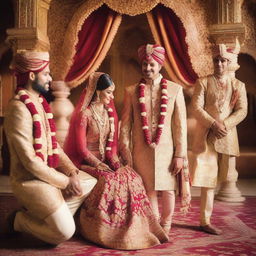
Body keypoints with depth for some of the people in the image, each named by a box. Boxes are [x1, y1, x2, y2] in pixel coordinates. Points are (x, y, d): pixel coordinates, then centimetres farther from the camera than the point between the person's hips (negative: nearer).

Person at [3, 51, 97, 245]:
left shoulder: (40, 103, 9)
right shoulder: (19, 108, -20)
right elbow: (29, 161, -23)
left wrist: (71, 171, -3)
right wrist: (65, 182, -17)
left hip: (49, 172, 9)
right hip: (30, 180, -9)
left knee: (93, 184, 12)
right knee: (64, 232, -17)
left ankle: (45, 214, 10)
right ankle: (19, 220, 9)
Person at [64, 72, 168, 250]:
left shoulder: (110, 113, 9)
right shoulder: (84, 114, -11)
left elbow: (112, 142, 11)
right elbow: (82, 149, -13)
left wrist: (114, 160, -7)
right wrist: (100, 165, -19)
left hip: (105, 160, 6)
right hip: (87, 162, -6)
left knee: (132, 178, -18)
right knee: (110, 180, -32)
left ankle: (135, 228, -11)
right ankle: (106, 231, -19)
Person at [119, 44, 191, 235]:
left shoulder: (175, 90, 1)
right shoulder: (131, 91, 5)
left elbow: (180, 125, 0)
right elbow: (126, 122, 5)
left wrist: (180, 155, -4)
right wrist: (125, 149, -3)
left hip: (166, 150, 0)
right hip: (141, 151, 1)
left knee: (168, 189, 6)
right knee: (148, 190, 9)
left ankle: (165, 228, 28)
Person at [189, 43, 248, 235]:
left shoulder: (238, 85, 11)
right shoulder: (203, 82, 3)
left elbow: (242, 111, 1)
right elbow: (196, 108, -6)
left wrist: (224, 125, -15)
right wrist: (213, 124, -18)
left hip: (227, 136, 3)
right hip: (206, 136, -3)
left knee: (221, 175, 10)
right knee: (208, 178, -5)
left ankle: (205, 219, 28)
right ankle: (205, 220, 3)